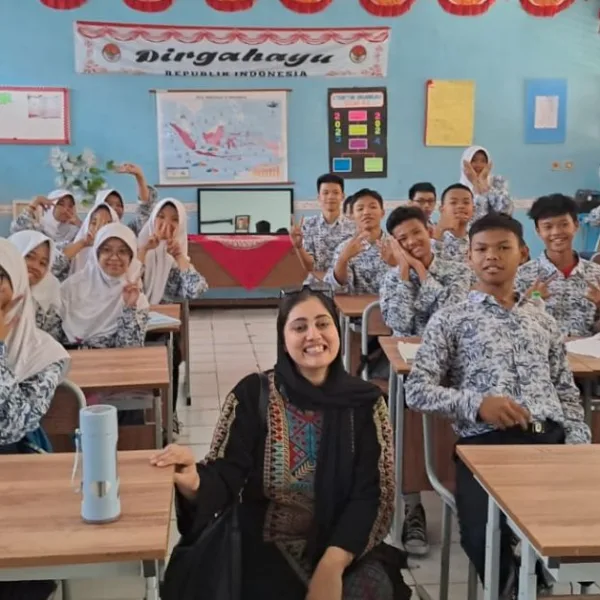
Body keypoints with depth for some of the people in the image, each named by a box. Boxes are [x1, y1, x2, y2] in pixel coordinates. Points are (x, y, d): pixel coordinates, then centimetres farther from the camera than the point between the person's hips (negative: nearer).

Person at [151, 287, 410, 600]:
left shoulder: (364, 401, -2)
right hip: (268, 550, -1)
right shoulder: (253, 394, -4)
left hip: (347, 548, 1)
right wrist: (194, 484, -34)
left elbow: (369, 494, -6)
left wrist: (333, 564, -19)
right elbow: (225, 477, -10)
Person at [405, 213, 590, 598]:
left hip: (551, 438, 3)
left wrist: (580, 446, 1)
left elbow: (568, 392, 20)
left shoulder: (543, 320, 24)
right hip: (486, 442, -2)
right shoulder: (450, 320, 12)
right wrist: (477, 402, -13)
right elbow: (417, 390, 3)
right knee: (485, 534, -30)